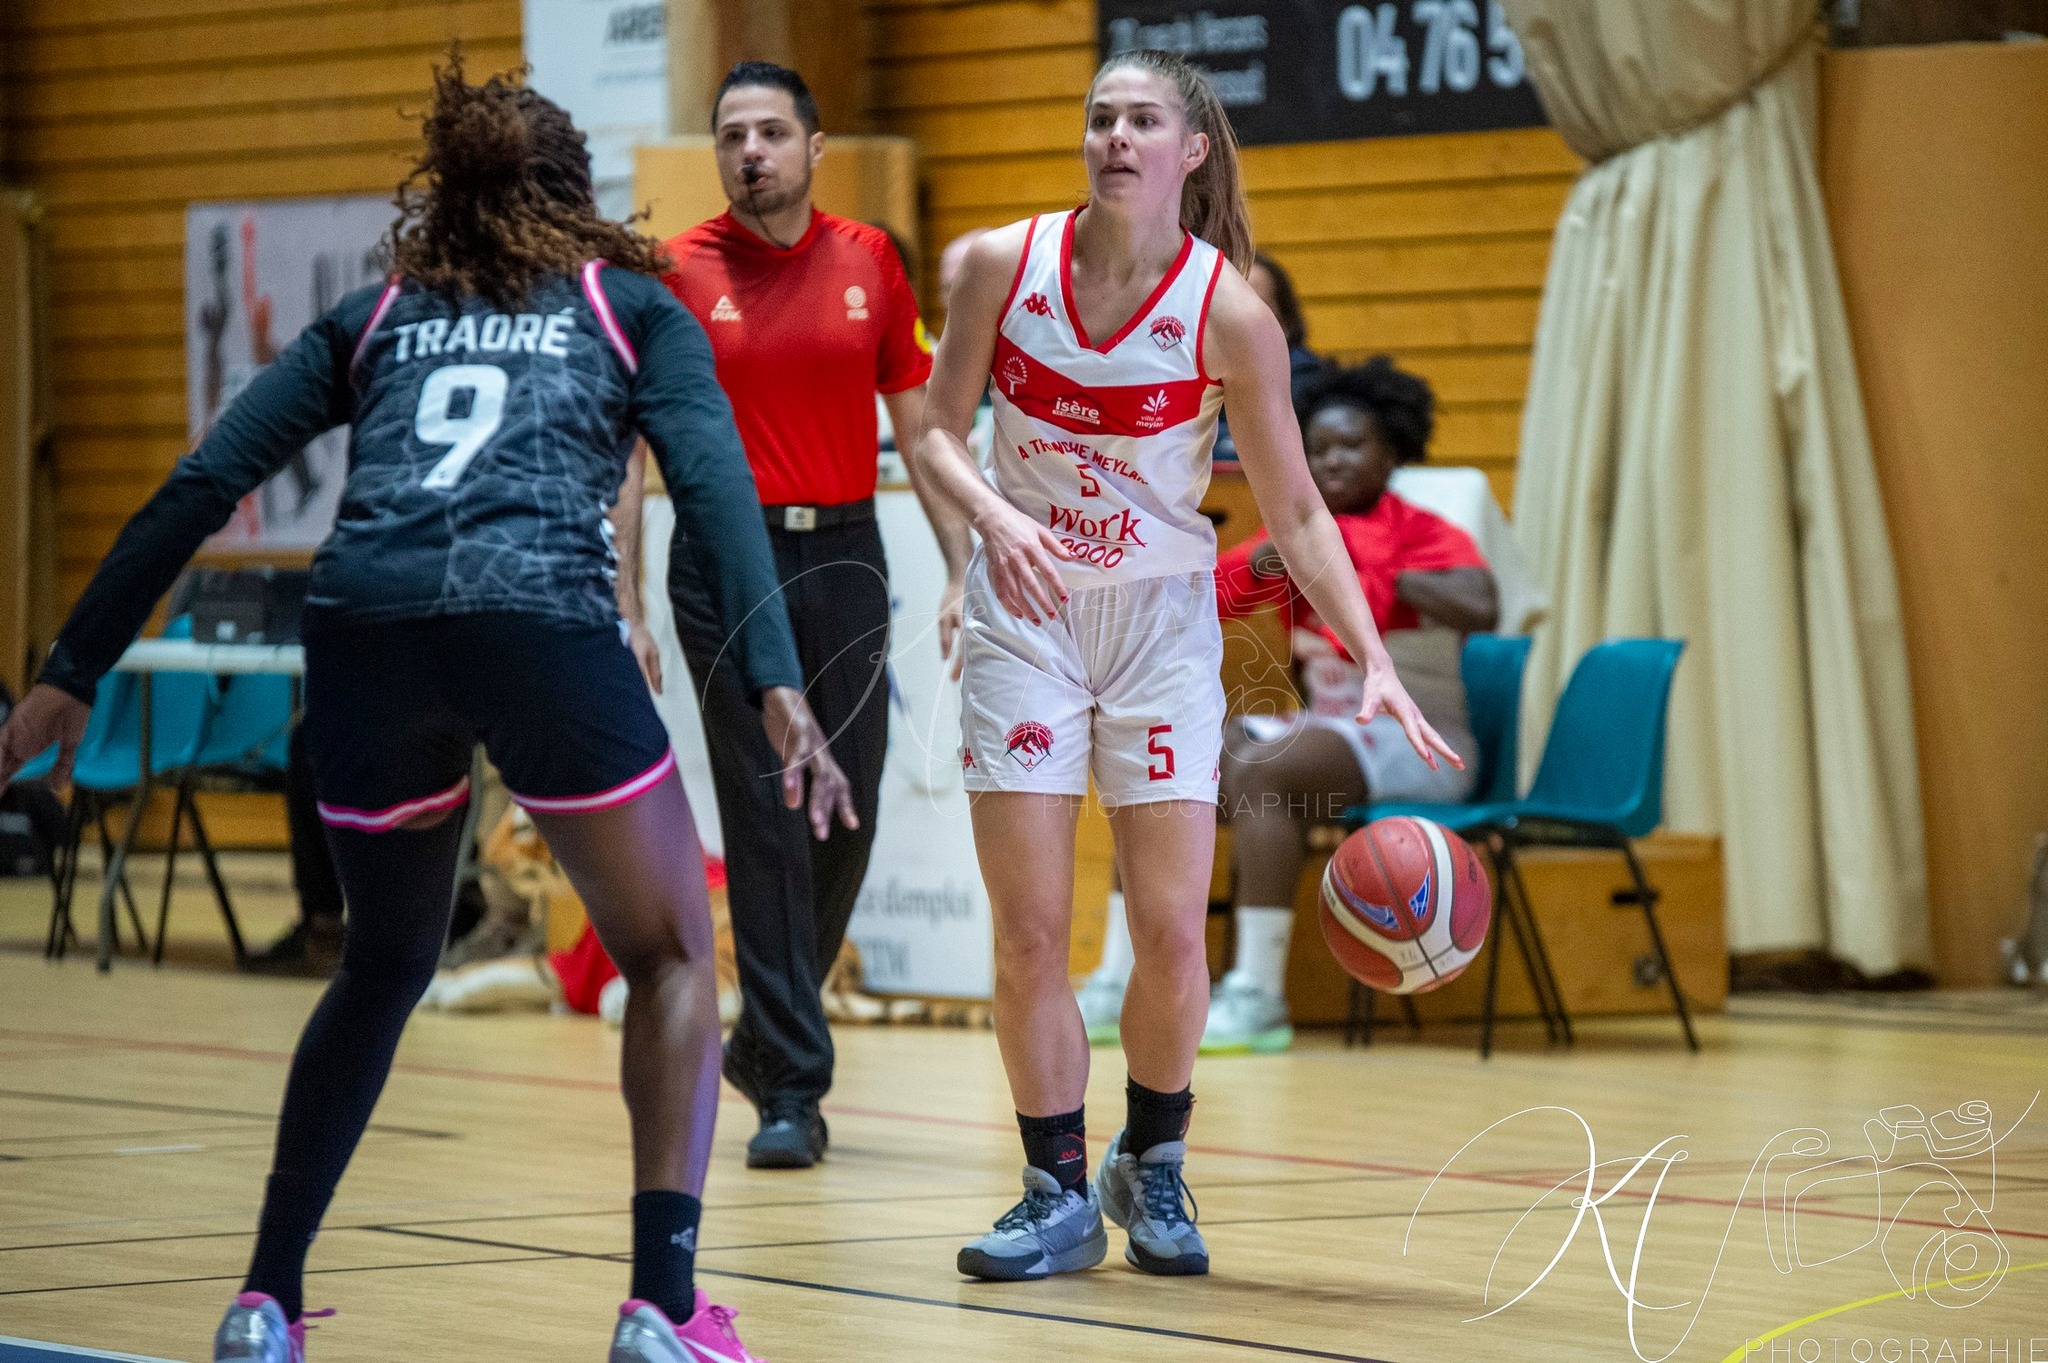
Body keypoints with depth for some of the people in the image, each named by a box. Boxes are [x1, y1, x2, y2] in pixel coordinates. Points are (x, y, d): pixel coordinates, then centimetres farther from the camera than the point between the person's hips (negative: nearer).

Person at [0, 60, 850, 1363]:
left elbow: (199, 487, 18)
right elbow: (713, 484, 2)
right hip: (543, 619, -3)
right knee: (673, 959, 12)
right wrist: (778, 686, -7)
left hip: (365, 623, 3)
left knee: (383, 966, 25)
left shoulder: (374, 317, 27)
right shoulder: (629, 305, 20)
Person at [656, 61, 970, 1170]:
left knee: (848, 816, 6)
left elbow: (919, 423, 11)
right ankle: (792, 1090, -2)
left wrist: (962, 570, 5)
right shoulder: (679, 272, -1)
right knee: (764, 819, -5)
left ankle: (763, 1037, 29)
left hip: (842, 554, 3)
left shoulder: (869, 262, 6)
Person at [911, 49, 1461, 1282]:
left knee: (1172, 934, -3)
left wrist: (1374, 662, -16)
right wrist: (995, 514, -21)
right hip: (1025, 612, 1)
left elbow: (1296, 511, -7)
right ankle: (1060, 1195, 10)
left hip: (1160, 621, -1)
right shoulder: (1005, 265, -9)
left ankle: (1152, 1167, 21)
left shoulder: (1229, 314, -13)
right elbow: (941, 433, 1)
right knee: (1030, 933, -3)